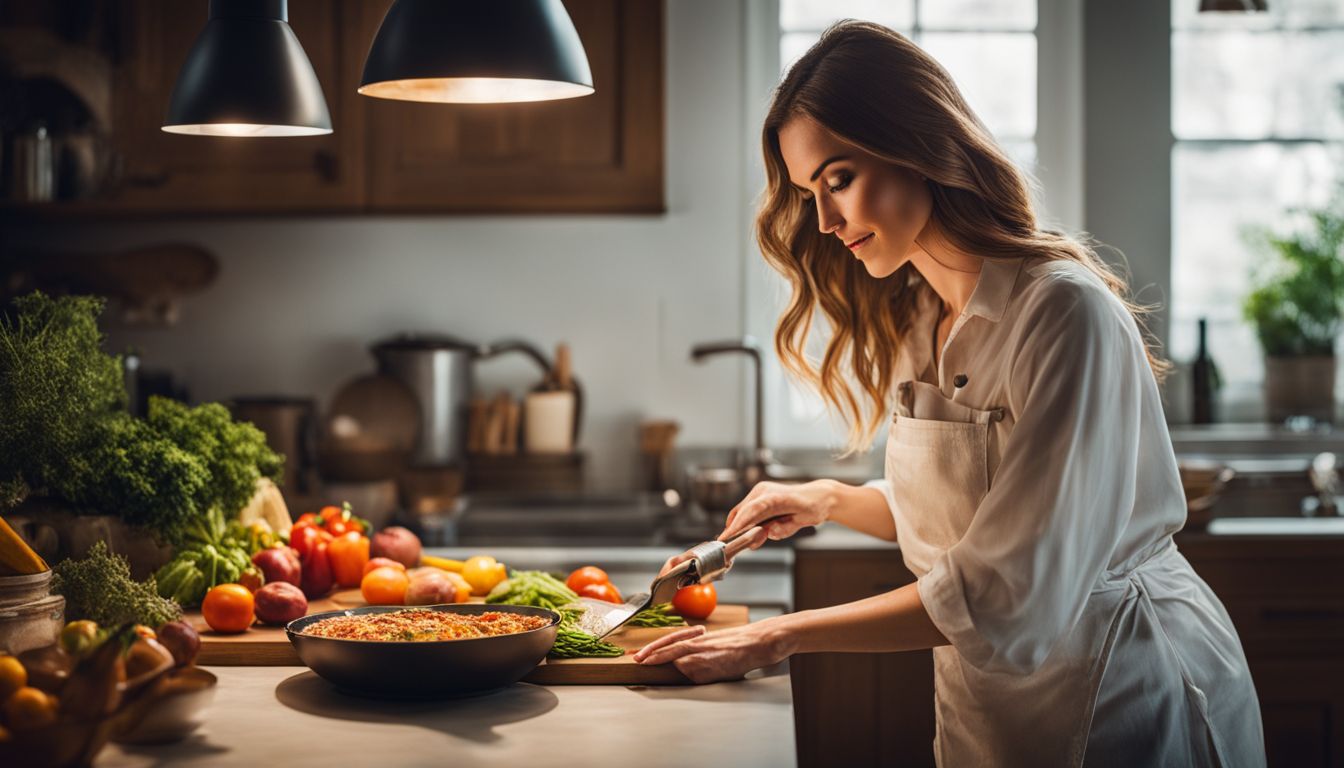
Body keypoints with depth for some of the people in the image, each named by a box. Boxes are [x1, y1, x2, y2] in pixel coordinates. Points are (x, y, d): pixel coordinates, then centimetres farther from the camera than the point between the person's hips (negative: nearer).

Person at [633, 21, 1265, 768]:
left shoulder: (1067, 314, -23)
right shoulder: (917, 322, 2)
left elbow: (1009, 596, -26)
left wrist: (780, 637, -22)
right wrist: (830, 502, 0)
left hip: (1126, 701, -7)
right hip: (989, 707, 7)